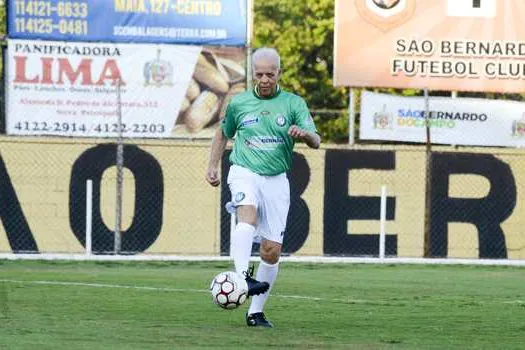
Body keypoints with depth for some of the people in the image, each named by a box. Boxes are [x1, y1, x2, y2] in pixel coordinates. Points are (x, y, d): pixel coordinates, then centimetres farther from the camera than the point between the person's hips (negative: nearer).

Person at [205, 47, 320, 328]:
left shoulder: (293, 104, 4)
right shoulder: (238, 103, 7)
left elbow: (315, 141, -4)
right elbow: (223, 134, 24)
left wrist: (304, 134, -26)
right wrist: (212, 167, 16)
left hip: (276, 179, 2)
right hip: (244, 173, -2)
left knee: (272, 250, 0)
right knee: (248, 217, -34)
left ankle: (255, 312, 13)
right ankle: (243, 277, -54)